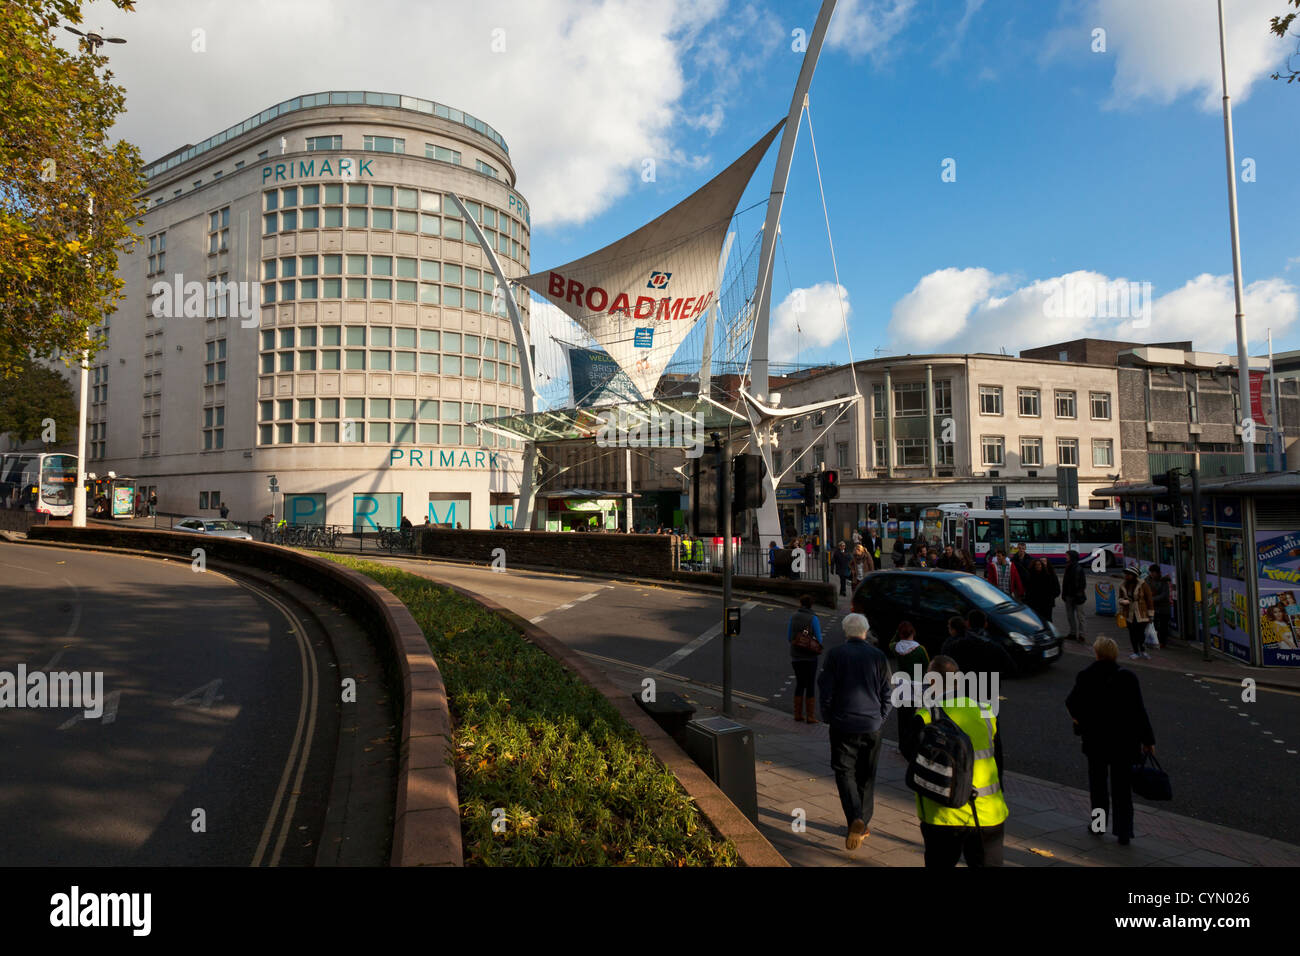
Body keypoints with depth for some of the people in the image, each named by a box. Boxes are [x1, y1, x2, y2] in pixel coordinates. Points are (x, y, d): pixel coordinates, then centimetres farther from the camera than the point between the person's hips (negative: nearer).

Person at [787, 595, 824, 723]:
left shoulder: (793, 616, 0)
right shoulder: (813, 618, -12)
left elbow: (789, 638, 4)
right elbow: (819, 640, -9)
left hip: (795, 656, 4)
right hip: (810, 657, -4)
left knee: (799, 684, 15)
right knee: (811, 686, 6)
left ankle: (798, 714, 17)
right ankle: (810, 716, 8)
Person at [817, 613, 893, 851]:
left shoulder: (835, 654, -7)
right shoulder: (878, 656, 0)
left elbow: (826, 690, -7)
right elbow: (887, 694, 3)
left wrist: (828, 717, 6)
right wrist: (879, 720, 13)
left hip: (843, 725, -3)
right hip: (872, 726, 3)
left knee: (844, 772, 4)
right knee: (867, 777, 15)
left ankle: (855, 819, -15)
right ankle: (862, 825, 23)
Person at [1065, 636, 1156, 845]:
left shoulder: (1086, 676, -11)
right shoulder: (1128, 678, -11)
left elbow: (1072, 704, -6)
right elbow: (1139, 711, -9)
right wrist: (1147, 740, 0)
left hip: (1095, 740, 0)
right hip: (1123, 741, 1)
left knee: (1098, 783, 17)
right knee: (1122, 787, 10)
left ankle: (1098, 825, 25)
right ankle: (1123, 832, 12)